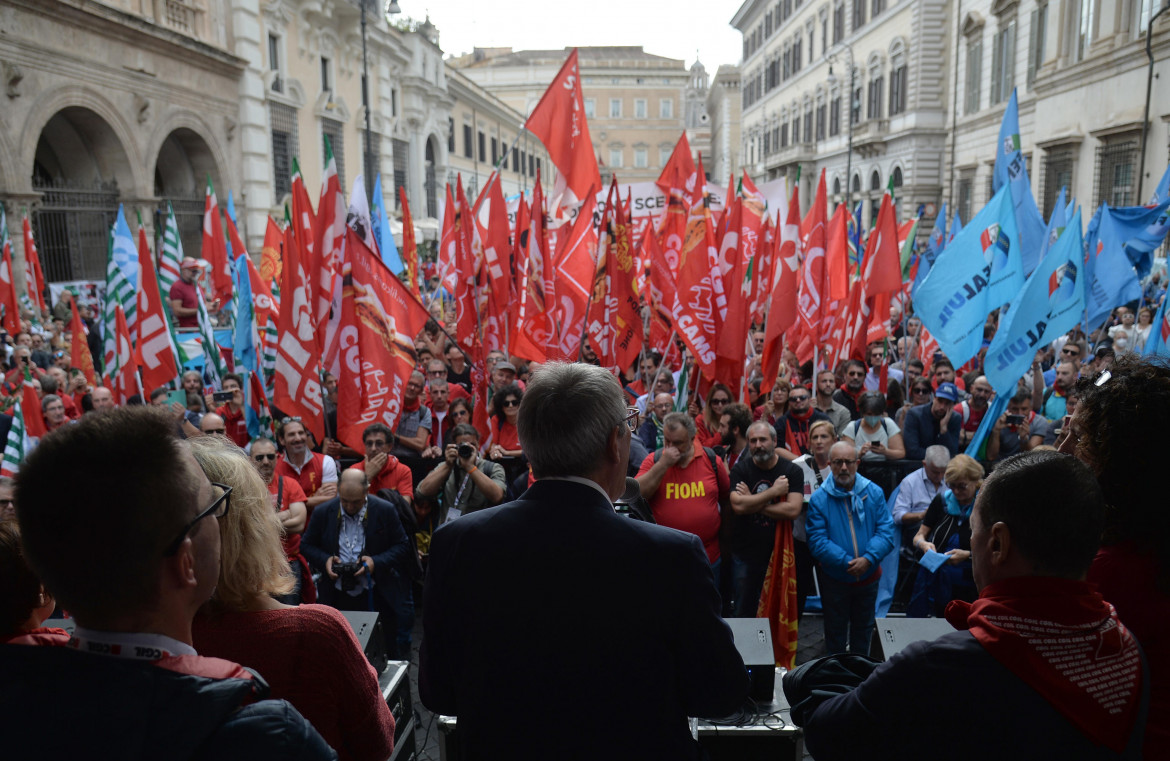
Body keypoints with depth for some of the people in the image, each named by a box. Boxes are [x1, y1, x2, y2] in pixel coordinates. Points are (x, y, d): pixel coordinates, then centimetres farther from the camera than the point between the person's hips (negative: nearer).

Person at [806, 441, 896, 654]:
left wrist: (868, 559, -23)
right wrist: (846, 562, -24)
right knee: (835, 632, 13)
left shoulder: (874, 492, -5)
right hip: (835, 579, -2)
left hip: (868, 576, 2)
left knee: (863, 629, 20)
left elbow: (886, 531, -10)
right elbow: (817, 541, -16)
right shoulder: (819, 499, -12)